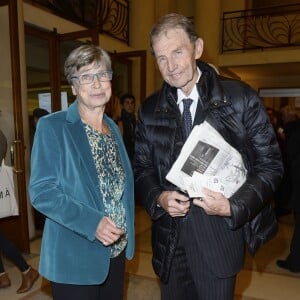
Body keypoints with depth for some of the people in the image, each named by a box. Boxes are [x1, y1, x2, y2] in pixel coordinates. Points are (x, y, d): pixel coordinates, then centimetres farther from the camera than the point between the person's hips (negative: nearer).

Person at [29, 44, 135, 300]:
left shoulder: (113, 127, 6)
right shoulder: (52, 127, -12)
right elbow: (41, 191, -16)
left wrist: (124, 232, 5)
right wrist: (91, 222, -25)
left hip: (116, 250, 6)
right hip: (74, 257, -6)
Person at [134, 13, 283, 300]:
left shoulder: (241, 98, -8)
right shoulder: (150, 109, 2)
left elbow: (270, 164, -4)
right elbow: (141, 166, 8)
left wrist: (234, 206, -17)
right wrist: (158, 198, -11)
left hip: (218, 235, -2)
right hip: (168, 236, 3)